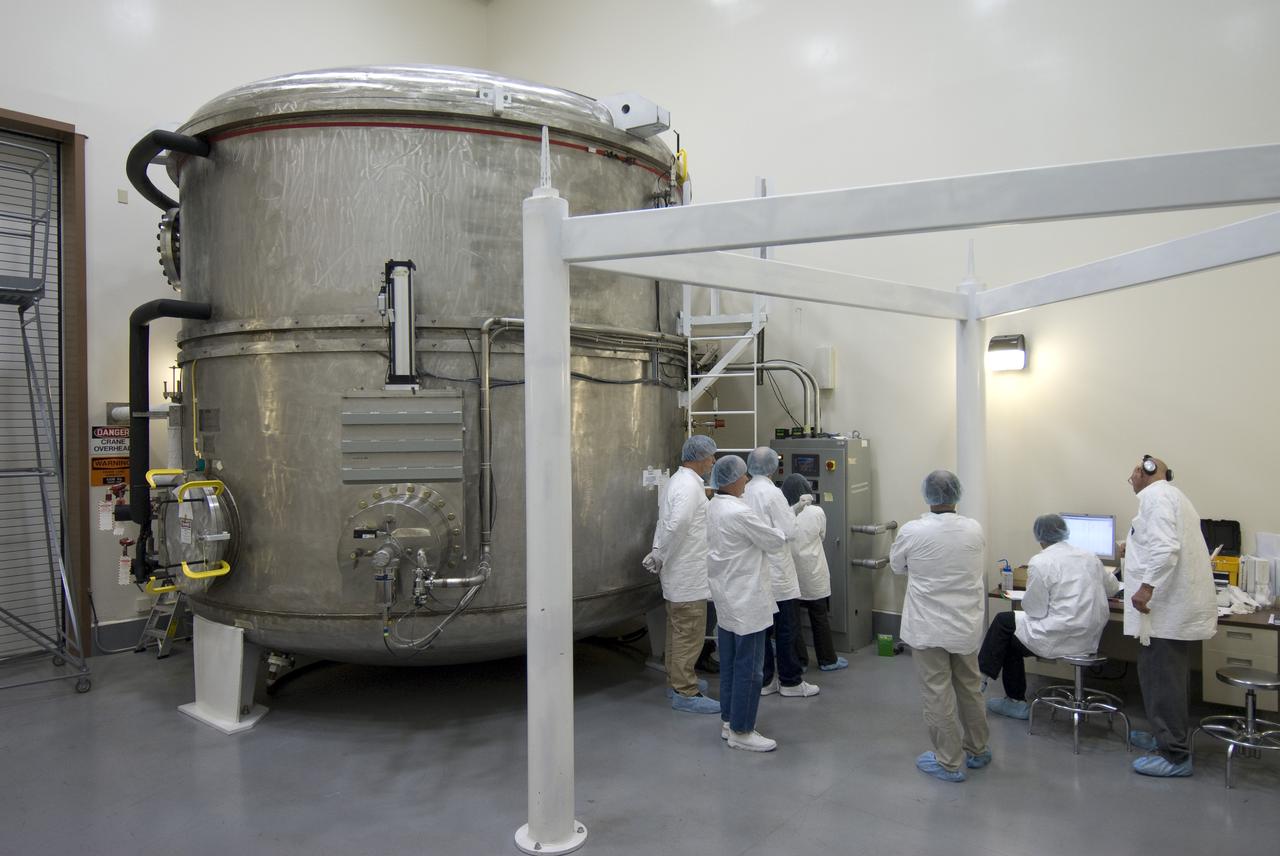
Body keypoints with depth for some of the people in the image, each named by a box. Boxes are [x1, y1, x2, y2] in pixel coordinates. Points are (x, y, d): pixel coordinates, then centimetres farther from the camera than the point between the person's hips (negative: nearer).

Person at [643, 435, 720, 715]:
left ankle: (677, 681, 31)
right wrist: (660, 557, -17)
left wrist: (658, 554, 8)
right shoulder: (690, 486, -19)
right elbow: (676, 526, -29)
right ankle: (685, 693, 7)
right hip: (688, 575, -10)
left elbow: (666, 522, 15)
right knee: (689, 634, -1)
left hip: (678, 575, 10)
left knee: (678, 631, 19)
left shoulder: (678, 481, 14)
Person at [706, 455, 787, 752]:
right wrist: (782, 534, 8)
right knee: (748, 665, 0)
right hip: (745, 598, -10)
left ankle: (728, 721, 26)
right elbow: (776, 541, -11)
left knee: (730, 662, 16)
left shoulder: (715, 506, 6)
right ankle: (741, 732, 8)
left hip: (727, 595, 10)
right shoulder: (739, 512, -23)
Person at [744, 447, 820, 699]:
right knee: (786, 629, 4)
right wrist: (792, 510, 2)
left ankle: (763, 680, 20)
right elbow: (790, 531, -15)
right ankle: (790, 682, 12)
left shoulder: (745, 491, 4)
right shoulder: (771, 492, -17)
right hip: (776, 572, -7)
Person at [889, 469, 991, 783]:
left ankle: (949, 763, 17)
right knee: (970, 689, 20)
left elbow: (896, 566, 1)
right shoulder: (975, 530, -7)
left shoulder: (912, 531, -18)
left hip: (928, 628, -4)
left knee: (938, 695, 7)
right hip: (967, 626, 4)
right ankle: (977, 750, 36)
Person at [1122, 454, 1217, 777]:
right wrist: (1135, 548, 30)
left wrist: (1147, 587, -26)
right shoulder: (1173, 495, 20)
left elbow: (1166, 546, -24)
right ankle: (1166, 735, 29)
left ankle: (1175, 755, 1)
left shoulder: (1156, 494, -11)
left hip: (1169, 605, -10)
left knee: (1162, 679, -5)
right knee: (1160, 676, 18)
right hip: (1176, 602, 10)